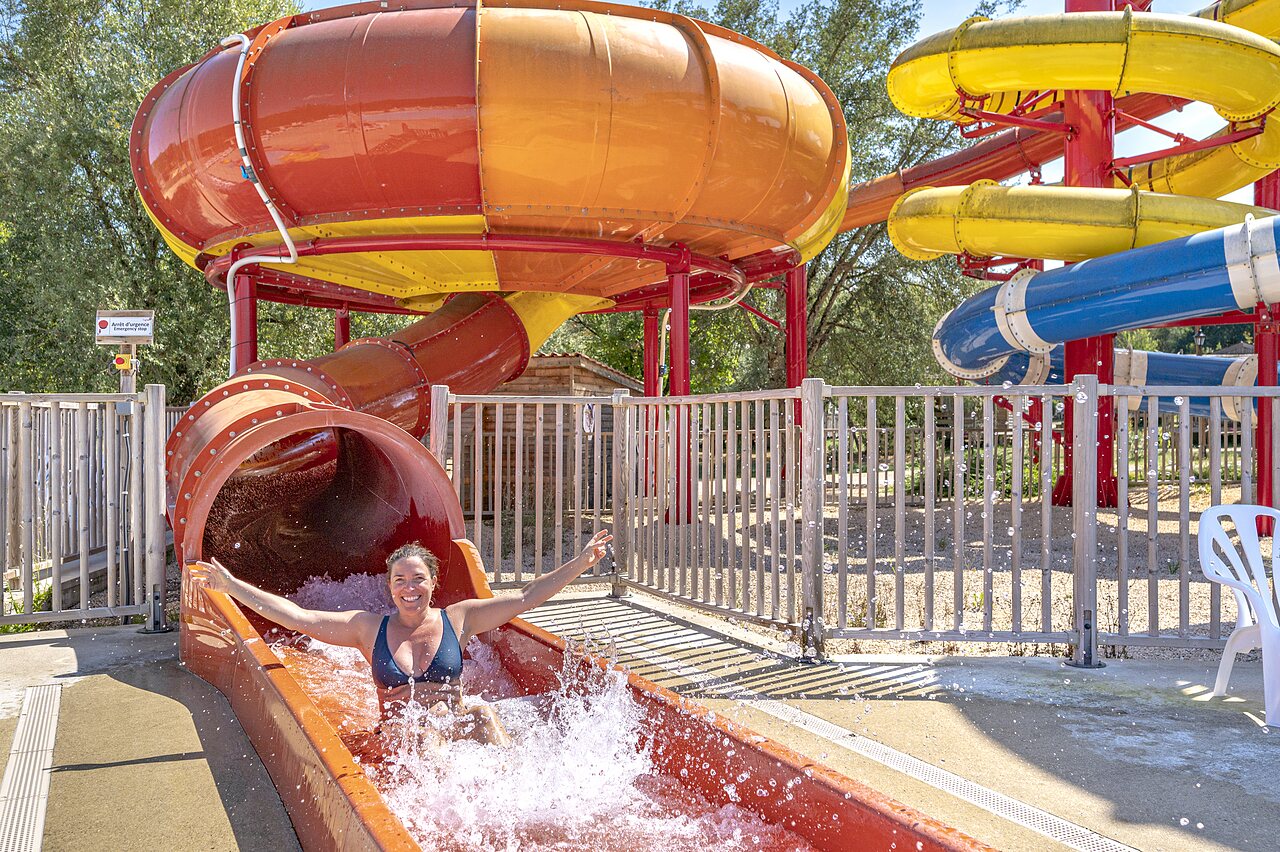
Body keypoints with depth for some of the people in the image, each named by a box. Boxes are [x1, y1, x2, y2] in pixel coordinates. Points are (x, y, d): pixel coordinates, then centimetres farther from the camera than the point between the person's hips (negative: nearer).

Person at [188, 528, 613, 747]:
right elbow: (295, 616, 5)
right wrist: (230, 585, 1)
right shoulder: (370, 627, 8)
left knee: (482, 714, -32)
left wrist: (579, 563, -4)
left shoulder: (457, 619, 6)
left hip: (458, 732, 0)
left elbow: (525, 598, 3)